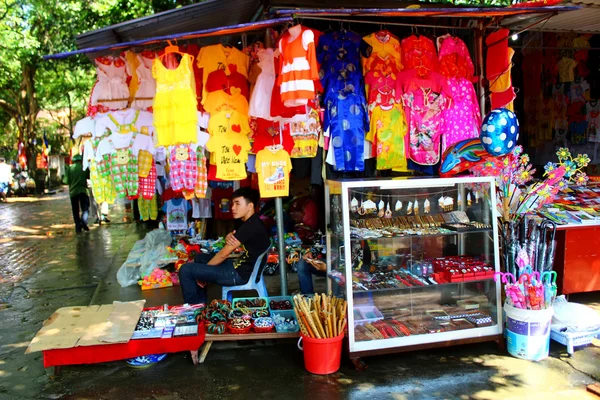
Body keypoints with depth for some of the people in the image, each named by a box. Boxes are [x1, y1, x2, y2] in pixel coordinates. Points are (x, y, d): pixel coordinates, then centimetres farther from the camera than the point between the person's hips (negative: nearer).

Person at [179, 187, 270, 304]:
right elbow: (228, 250, 14)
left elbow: (223, 254, -16)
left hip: (241, 274, -11)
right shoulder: (252, 223, 11)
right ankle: (201, 303, 23)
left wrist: (203, 270, -3)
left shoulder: (250, 226, -21)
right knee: (200, 257, 26)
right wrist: (229, 237, -10)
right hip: (240, 266, 11)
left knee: (185, 270, -9)